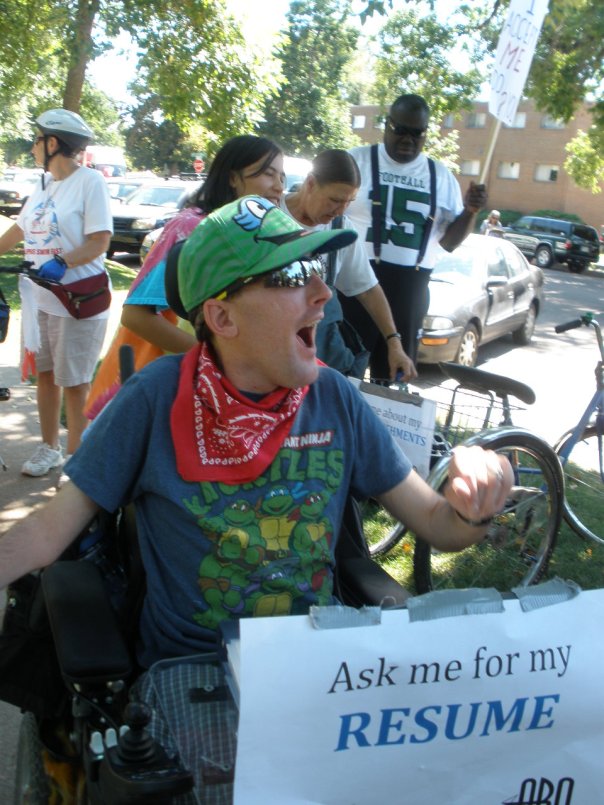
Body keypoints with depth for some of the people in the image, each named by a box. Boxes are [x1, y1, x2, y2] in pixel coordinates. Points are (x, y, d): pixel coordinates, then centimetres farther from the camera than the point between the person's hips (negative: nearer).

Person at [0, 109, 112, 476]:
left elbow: (100, 240, -17)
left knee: (74, 383, 1)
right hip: (40, 297, 7)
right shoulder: (44, 183, 11)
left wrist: (61, 262, -30)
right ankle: (50, 448, 30)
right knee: (45, 374, 15)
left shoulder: (89, 181, -10)